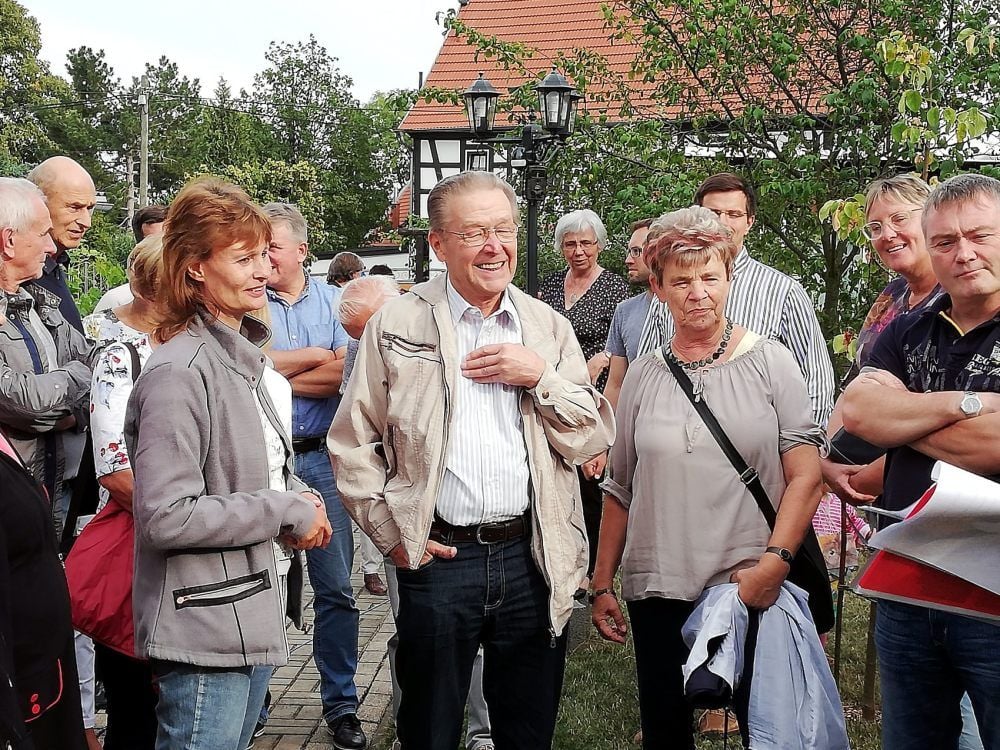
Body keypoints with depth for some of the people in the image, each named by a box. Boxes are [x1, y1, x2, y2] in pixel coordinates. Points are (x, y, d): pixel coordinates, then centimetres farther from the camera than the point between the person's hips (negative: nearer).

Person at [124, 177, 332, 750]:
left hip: (253, 618, 9)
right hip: (204, 631, -9)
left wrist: (296, 494, 1)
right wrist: (287, 511, -18)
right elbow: (165, 517, -25)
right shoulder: (181, 371, -20)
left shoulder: (244, 355, 9)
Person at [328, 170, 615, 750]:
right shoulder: (396, 325, 1)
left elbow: (594, 442, 3)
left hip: (534, 558, 2)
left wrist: (542, 376, -10)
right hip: (437, 557, -2)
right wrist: (389, 531, -3)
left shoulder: (549, 328, 7)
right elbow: (353, 442, 4)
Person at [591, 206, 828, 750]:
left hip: (751, 588, -2)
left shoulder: (769, 362, -1)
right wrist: (602, 585, 11)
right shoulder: (643, 375, 7)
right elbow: (620, 490, 12)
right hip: (657, 593, 3)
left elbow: (806, 475, -5)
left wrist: (774, 561, -17)